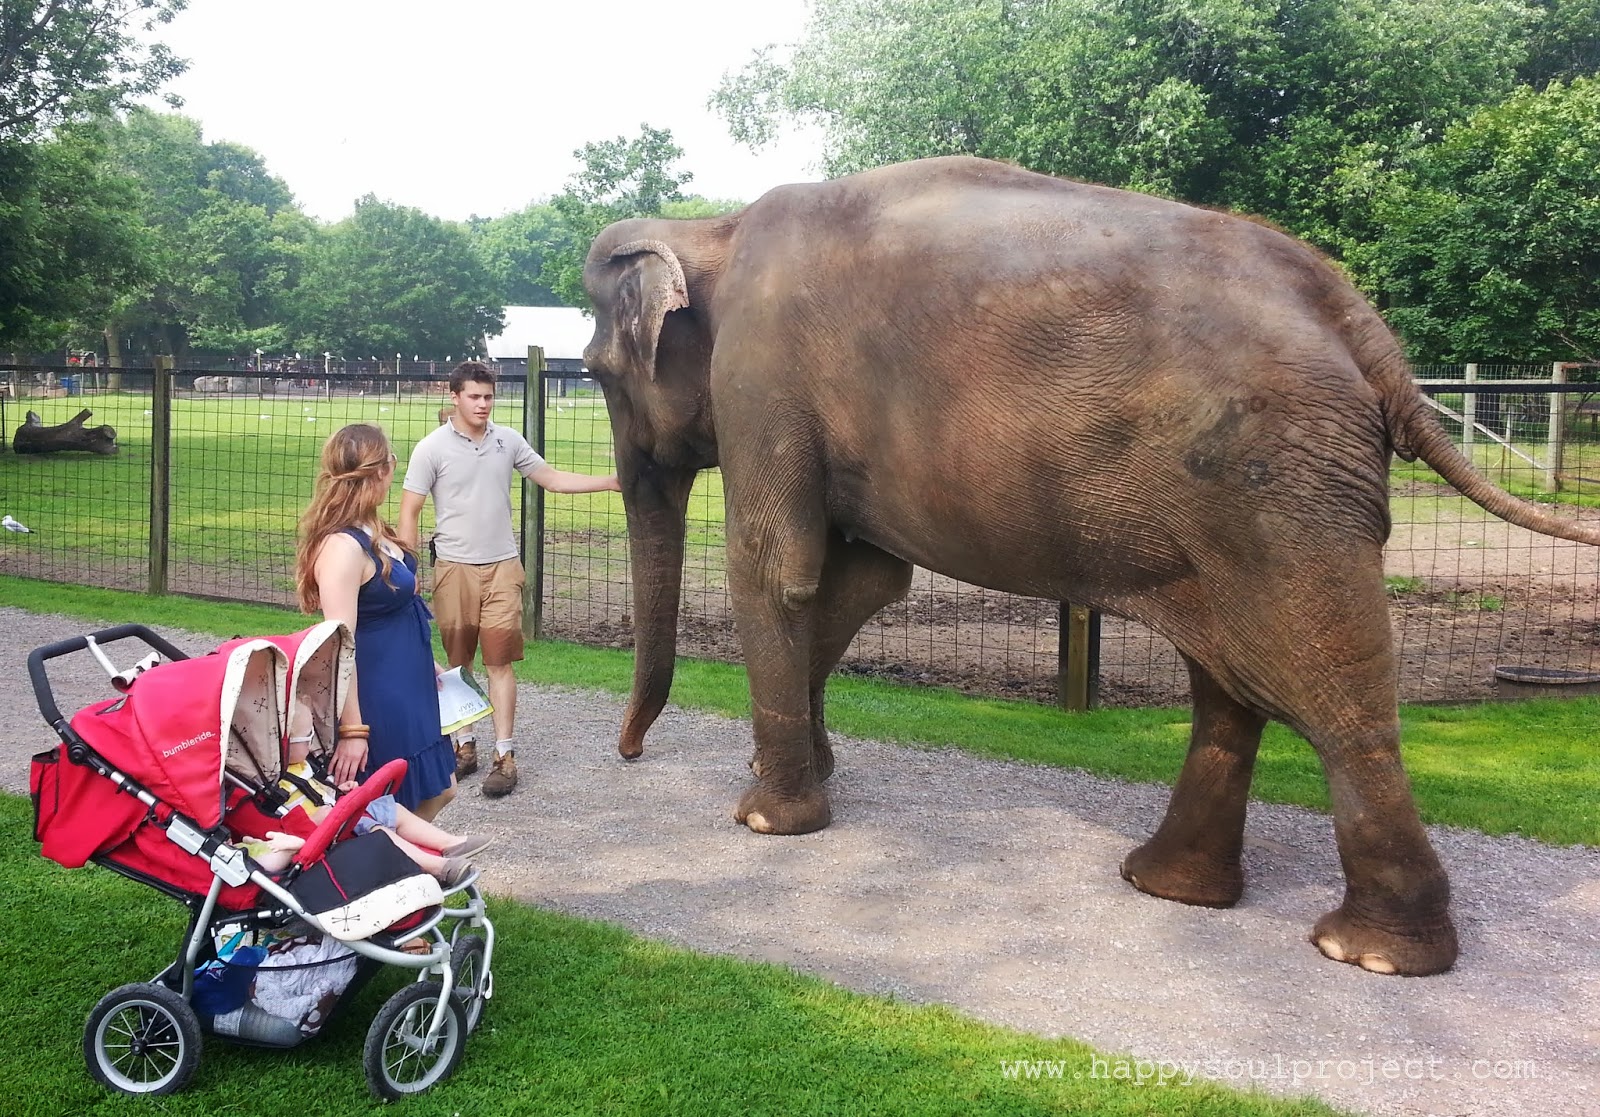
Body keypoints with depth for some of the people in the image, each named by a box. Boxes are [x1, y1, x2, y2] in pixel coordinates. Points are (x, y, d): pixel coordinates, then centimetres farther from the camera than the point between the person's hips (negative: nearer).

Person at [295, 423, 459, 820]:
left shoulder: (372, 532, 5)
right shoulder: (341, 546, -25)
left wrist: (422, 661, 27)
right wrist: (352, 731, -25)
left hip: (408, 688, 10)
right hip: (375, 695, -10)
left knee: (439, 790, 16)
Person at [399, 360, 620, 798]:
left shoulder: (508, 441, 6)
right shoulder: (433, 448, -4)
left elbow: (552, 478, 11)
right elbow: (409, 512, -3)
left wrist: (611, 482, 2)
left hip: (502, 566, 1)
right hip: (454, 567, -1)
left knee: (499, 661, -3)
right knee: (458, 662, 9)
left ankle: (504, 754, -2)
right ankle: (465, 746, 22)